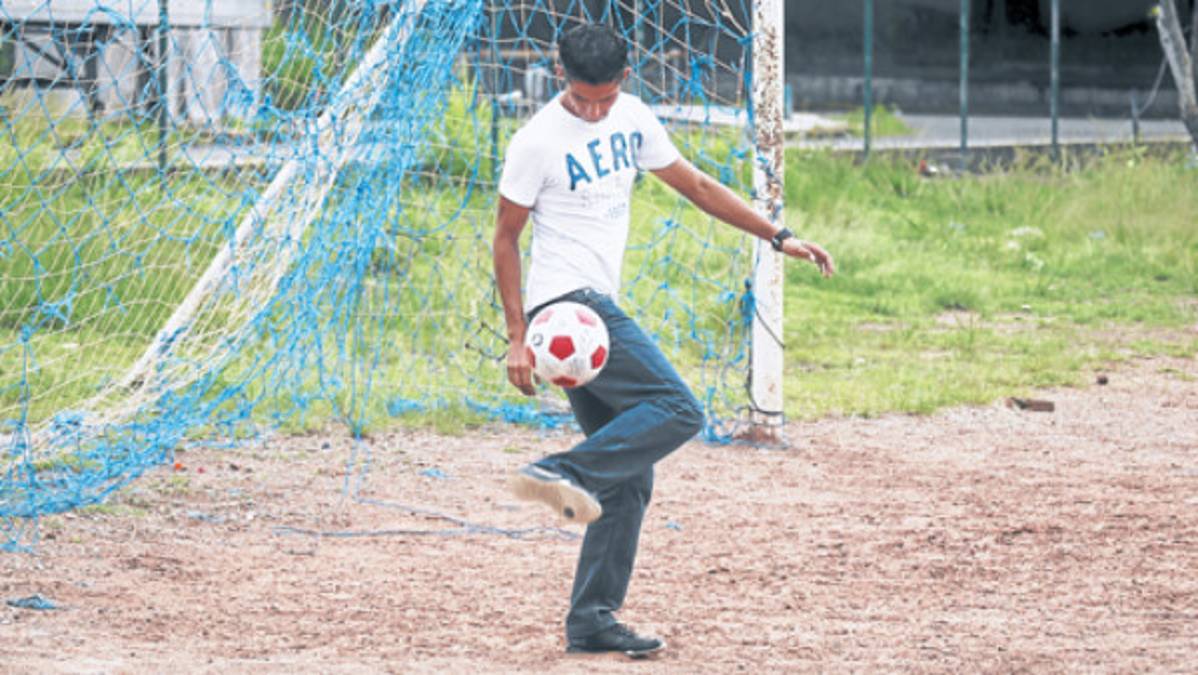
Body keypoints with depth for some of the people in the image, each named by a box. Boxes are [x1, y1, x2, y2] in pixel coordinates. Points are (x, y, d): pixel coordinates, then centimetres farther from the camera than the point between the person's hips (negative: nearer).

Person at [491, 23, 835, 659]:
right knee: (678, 410, -20)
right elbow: (506, 239, -6)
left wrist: (778, 237, 15)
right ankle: (564, 473, -25)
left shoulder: (632, 118, 11)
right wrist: (518, 338, -11)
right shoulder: (537, 142, -10)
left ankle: (591, 620, 6)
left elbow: (695, 185, 20)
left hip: (597, 308, 8)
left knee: (628, 479, 5)